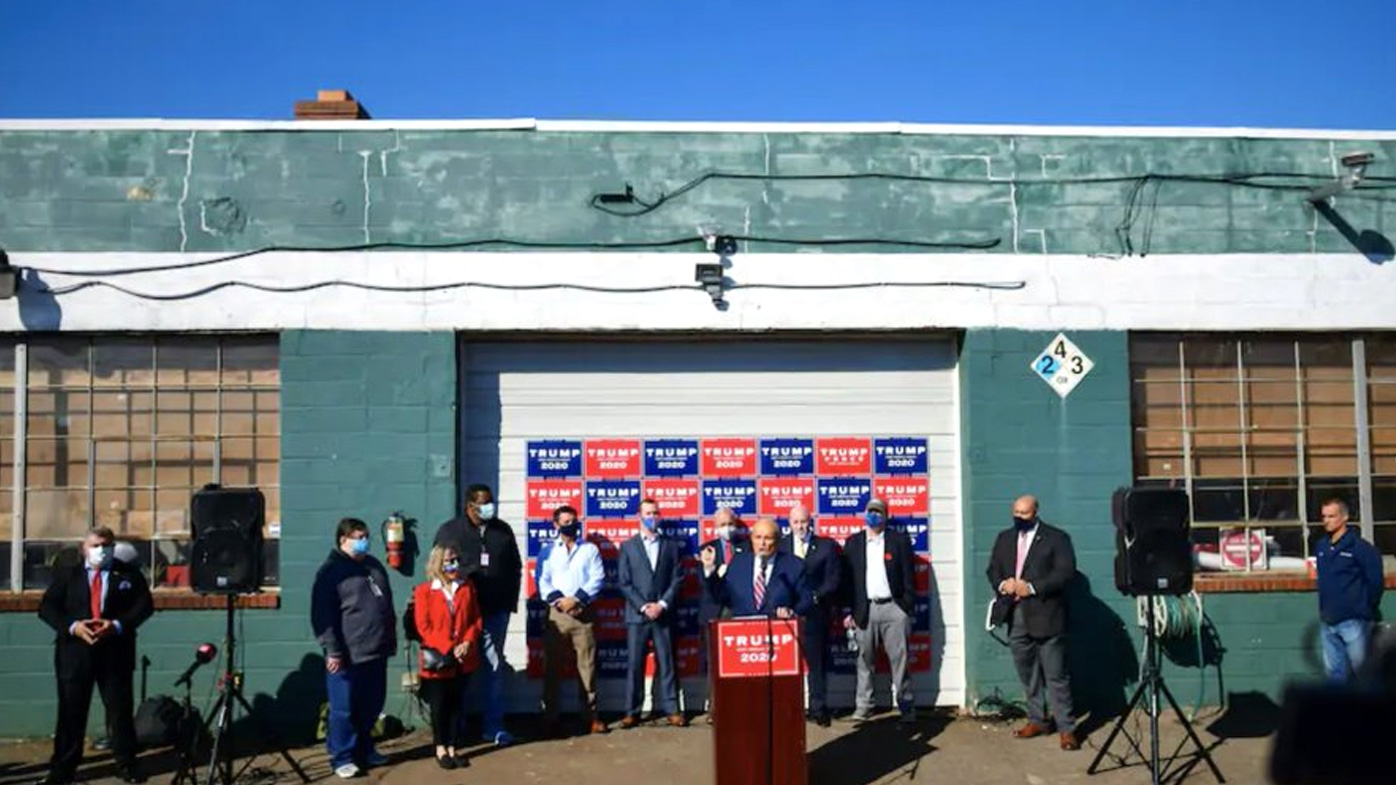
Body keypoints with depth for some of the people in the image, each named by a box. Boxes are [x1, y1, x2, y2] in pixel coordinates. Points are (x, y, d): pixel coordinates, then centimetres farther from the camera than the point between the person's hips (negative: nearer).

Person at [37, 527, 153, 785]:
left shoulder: (129, 574, 6)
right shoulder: (67, 575, 9)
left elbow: (145, 604, -2)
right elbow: (46, 607, 2)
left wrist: (118, 625, -16)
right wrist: (72, 626, -14)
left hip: (115, 652, -1)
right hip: (75, 652, 1)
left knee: (120, 710, 4)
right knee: (71, 711, 6)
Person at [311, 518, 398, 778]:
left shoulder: (374, 566, 16)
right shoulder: (331, 571, -7)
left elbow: (387, 606, 24)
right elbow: (322, 615, -13)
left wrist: (391, 640, 22)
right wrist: (332, 651, -17)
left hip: (376, 652, 7)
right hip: (347, 656, -7)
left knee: (371, 707, 14)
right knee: (344, 709, 0)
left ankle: (364, 750, 27)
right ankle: (342, 758, 10)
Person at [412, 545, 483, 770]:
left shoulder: (467, 588, 6)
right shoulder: (424, 591, -6)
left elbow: (476, 620, 6)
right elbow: (423, 626, -10)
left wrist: (467, 642, -11)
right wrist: (448, 648, -16)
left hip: (463, 658, 3)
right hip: (437, 659, -3)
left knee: (456, 703, 10)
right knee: (439, 704, 7)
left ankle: (454, 747, 18)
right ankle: (440, 748, 19)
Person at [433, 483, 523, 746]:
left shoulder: (502, 530, 7)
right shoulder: (449, 531, 0)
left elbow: (515, 567, 13)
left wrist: (510, 600, 8)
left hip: (496, 611, 2)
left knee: (495, 667, 4)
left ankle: (494, 726, 10)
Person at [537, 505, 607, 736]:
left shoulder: (590, 549, 10)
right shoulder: (548, 551, 12)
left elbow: (598, 578, -1)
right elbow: (543, 581, 2)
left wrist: (576, 598, -13)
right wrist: (558, 599, -14)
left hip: (584, 613, 0)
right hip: (557, 613, 1)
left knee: (587, 665, 0)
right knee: (553, 667, 1)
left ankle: (592, 715, 5)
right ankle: (550, 717, 7)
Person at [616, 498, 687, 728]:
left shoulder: (671, 546, 10)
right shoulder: (628, 547, 7)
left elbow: (677, 580, 5)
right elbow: (624, 583, 1)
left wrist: (662, 604, -8)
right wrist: (643, 606, -9)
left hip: (663, 614, 1)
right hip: (636, 614, -1)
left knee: (666, 663, 2)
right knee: (634, 664, 0)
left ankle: (671, 709, 5)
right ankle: (632, 711, 5)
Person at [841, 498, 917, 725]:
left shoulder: (899, 541, 5)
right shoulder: (852, 542, 9)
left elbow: (908, 577, 3)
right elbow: (847, 578, 8)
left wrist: (908, 608, -4)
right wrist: (848, 612, 2)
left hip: (893, 607, -1)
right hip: (864, 609, 1)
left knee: (899, 659, 0)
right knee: (865, 660, 6)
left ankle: (906, 705, 6)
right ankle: (863, 705, 12)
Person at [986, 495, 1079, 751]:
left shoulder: (1056, 537, -3)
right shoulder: (1004, 538, 15)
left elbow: (1066, 572, -12)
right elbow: (993, 569, 15)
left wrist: (1032, 587, -18)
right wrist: (1002, 584, -8)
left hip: (1046, 616, -6)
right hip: (1016, 617, 6)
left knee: (1056, 676, -2)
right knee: (1027, 674, 13)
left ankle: (1066, 728, 4)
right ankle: (1037, 720, 24)